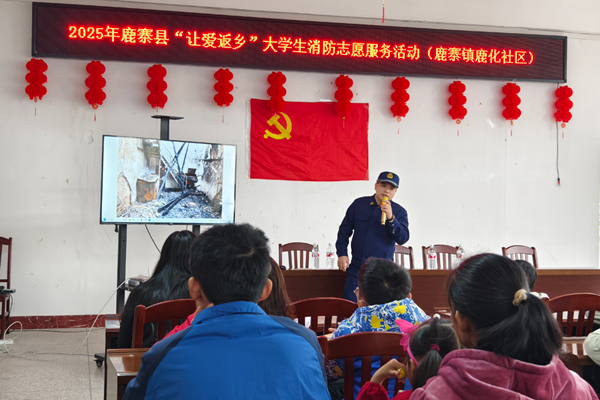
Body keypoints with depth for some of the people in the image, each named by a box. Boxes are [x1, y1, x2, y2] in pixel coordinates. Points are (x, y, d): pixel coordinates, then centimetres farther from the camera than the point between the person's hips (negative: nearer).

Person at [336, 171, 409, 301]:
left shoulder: (399, 212, 4)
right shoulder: (359, 204, 7)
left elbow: (403, 238, -9)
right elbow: (344, 230, 14)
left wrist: (391, 218, -20)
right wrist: (342, 254, 3)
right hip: (357, 269, 1)